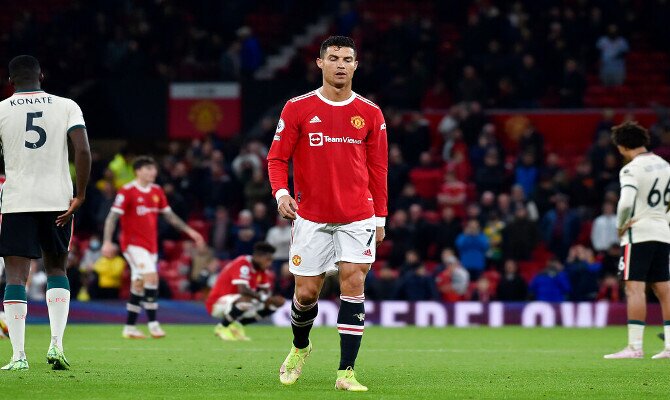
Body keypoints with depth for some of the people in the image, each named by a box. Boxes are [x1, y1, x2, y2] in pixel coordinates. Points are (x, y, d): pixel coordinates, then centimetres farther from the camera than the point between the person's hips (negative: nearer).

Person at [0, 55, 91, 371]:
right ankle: (56, 344, 3)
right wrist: (80, 196, -2)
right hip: (58, 201, 2)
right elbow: (83, 150, -8)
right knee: (56, 270, 17)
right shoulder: (66, 107, 3)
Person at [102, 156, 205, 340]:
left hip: (150, 245, 7)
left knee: (138, 285, 9)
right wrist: (107, 242, -25)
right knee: (151, 277, -21)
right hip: (133, 243, -7)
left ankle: (129, 328, 16)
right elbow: (112, 217, -14)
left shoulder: (157, 191, 9)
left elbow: (169, 215, 18)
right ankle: (153, 323, -16)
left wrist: (189, 231, 13)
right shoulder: (127, 191, -11)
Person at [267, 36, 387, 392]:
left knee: (353, 283, -11)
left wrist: (380, 218, 7)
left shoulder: (370, 114, 4)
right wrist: (281, 192, -15)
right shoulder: (297, 109, 0)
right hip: (311, 218, 0)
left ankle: (346, 372, -9)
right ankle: (300, 348, 34)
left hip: (358, 218, 1)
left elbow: (378, 169, 10)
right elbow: (277, 158, 3)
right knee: (306, 293, 2)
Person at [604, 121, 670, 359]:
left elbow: (626, 203, -23)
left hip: (638, 233, -8)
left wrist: (620, 225, -8)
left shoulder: (632, 170, -12)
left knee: (635, 288, -9)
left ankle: (635, 346, -15)